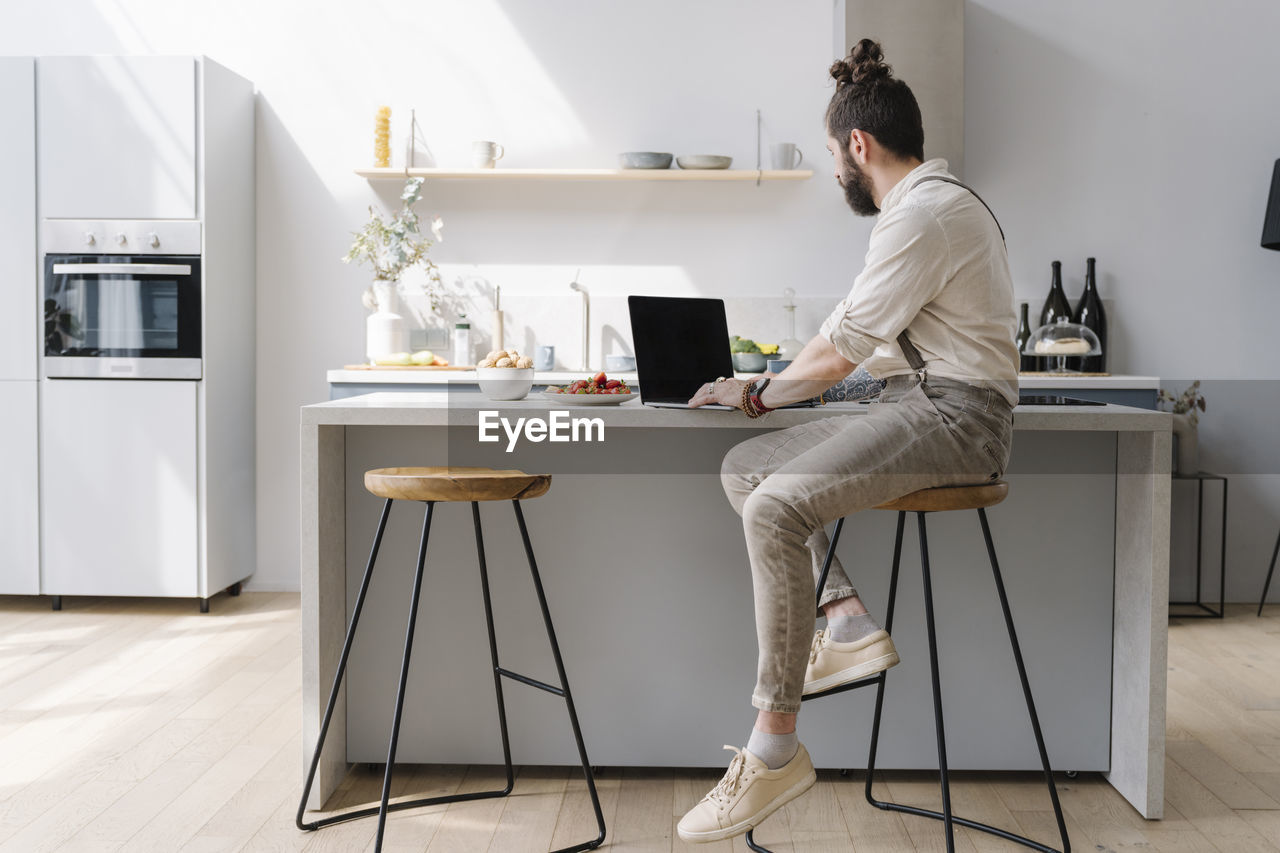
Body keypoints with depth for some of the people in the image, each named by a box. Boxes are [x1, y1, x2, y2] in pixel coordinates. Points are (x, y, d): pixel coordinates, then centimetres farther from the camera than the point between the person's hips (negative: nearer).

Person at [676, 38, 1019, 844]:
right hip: (912, 407, 11)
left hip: (953, 415, -11)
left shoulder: (926, 213, -14)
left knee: (776, 507, -28)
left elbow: (840, 353, -15)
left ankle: (775, 751, -23)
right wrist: (765, 383, 18)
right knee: (744, 468, 6)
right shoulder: (921, 205, 21)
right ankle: (850, 625, -3)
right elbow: (846, 325, 25)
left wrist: (761, 393, 2)